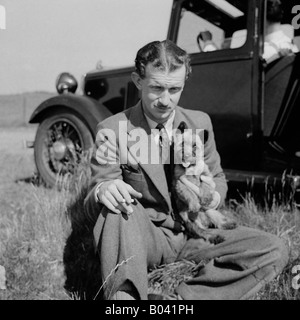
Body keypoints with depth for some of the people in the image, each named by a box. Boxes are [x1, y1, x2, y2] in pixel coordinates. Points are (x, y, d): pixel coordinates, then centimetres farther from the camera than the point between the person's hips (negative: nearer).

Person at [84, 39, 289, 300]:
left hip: (192, 237, 4)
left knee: (275, 251, -17)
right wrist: (104, 190, -33)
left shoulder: (200, 123, 2)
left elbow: (217, 178, 13)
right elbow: (92, 204, -8)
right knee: (118, 204, -35)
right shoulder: (113, 130, -8)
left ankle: (182, 297, -22)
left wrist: (212, 197, -12)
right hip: (143, 240, -3)